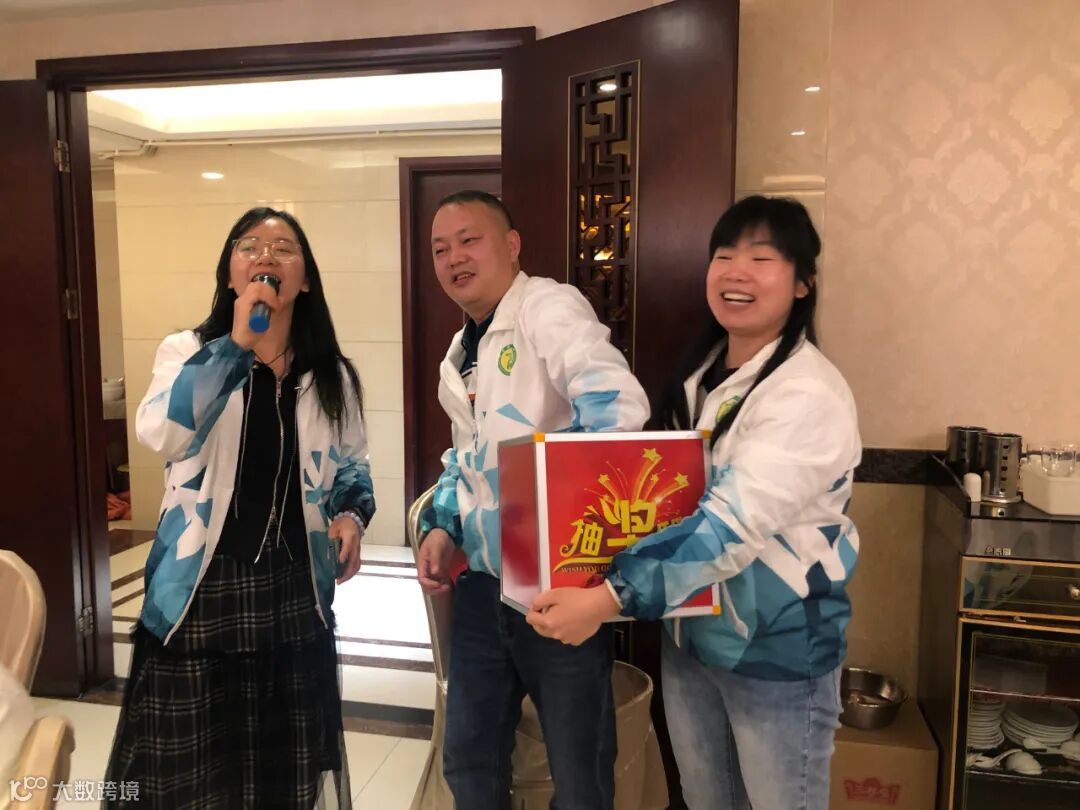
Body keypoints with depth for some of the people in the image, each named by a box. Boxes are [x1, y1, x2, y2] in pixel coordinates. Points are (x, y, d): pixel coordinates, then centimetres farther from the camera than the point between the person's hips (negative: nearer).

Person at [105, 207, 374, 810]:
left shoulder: (331, 376, 5)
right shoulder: (188, 351, -4)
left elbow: (351, 467, 14)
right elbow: (162, 435, -24)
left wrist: (353, 515, -7)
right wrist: (236, 344, -29)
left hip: (294, 593, 3)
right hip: (202, 589, -2)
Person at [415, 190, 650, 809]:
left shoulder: (548, 305, -13)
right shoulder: (459, 354, 13)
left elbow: (618, 404, -29)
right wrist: (443, 525, 6)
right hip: (485, 583, 8)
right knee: (468, 757, 21)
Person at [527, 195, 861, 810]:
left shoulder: (809, 394, -22)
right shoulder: (699, 374, 3)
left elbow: (734, 524, -32)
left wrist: (610, 599, -39)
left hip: (777, 646, -7)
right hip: (689, 630, 7)